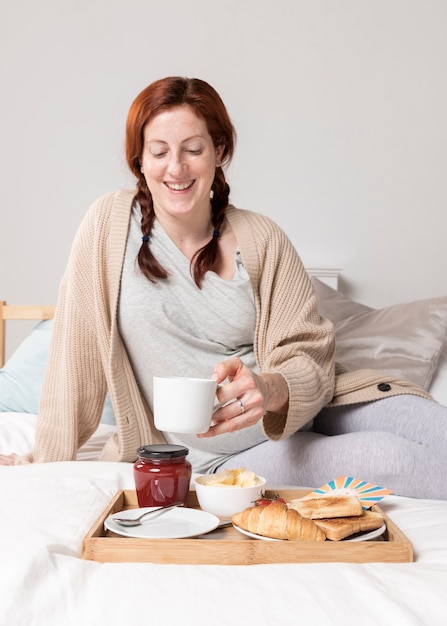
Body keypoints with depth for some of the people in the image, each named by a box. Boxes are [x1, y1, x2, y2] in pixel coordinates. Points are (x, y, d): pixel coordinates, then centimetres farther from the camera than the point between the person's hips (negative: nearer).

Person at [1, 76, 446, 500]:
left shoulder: (260, 240, -1)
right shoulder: (109, 223, -3)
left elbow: (309, 356, -5)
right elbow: (76, 353, 0)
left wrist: (271, 389, -28)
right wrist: (49, 462, 4)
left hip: (300, 415, 3)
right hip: (209, 460, -2)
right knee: (391, 460, -27)